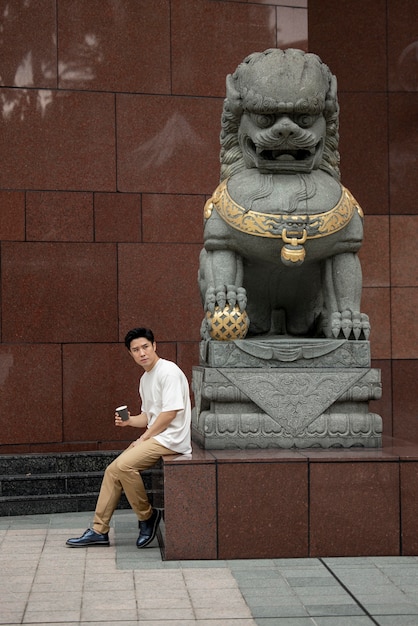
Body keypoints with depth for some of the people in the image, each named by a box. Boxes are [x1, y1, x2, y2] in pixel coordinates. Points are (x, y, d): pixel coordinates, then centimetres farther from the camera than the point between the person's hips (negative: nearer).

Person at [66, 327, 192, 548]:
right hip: (153, 437, 9)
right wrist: (129, 420, 2)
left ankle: (147, 516, -6)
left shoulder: (168, 371, -13)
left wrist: (144, 438, -12)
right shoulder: (145, 378, 17)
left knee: (124, 465, -25)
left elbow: (170, 412, -18)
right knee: (113, 470, 1)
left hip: (170, 439, -9)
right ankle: (99, 530, 7)